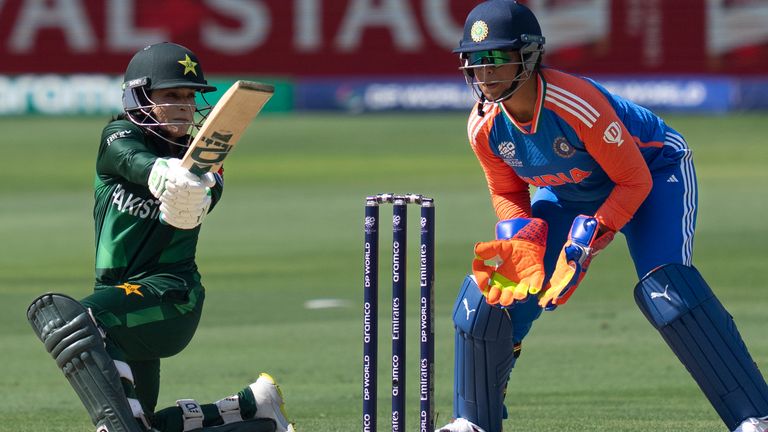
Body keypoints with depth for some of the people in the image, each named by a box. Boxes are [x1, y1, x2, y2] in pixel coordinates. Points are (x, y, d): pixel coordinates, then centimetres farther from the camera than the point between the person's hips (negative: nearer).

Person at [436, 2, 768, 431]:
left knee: (666, 287, -30)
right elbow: (508, 195, 0)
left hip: (654, 174, -6)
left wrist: (588, 240, -35)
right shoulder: (484, 126, -18)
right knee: (489, 296, -6)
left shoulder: (577, 104, -37)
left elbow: (634, 181, -28)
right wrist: (521, 243, -20)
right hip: (568, 196, 6)